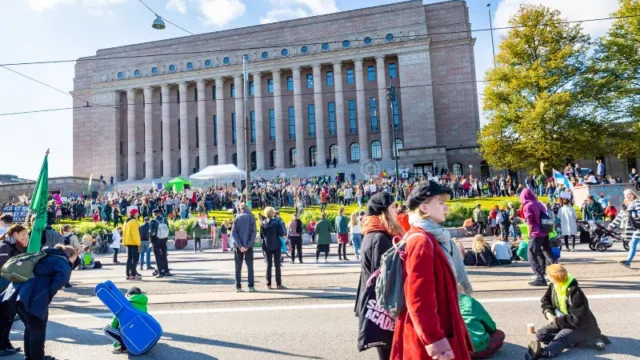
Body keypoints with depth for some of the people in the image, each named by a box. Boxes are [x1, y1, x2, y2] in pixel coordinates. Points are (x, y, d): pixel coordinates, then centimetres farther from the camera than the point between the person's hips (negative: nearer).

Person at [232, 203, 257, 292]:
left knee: (238, 266, 10)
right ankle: (251, 286, 2)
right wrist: (248, 245, -11)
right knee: (250, 266, 6)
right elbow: (253, 232, -9)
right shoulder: (251, 217, 0)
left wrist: (240, 245, -10)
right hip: (248, 246, -1)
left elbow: (233, 233, -7)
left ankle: (238, 286, 10)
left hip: (238, 246, 1)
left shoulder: (237, 218, 1)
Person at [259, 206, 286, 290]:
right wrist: (284, 233, 7)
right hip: (276, 246, -2)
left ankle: (268, 284, 8)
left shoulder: (262, 223, 2)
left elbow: (261, 235, 4)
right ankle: (278, 284, 6)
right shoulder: (277, 221, -8)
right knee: (277, 265, 4)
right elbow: (281, 233, -12)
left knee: (269, 265, 8)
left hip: (267, 246, 3)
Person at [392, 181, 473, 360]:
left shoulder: (432, 239, 9)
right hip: (428, 339, -10)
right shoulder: (421, 242, -21)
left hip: (442, 329, 10)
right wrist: (433, 338, -25)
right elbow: (419, 298, -26)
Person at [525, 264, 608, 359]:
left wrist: (557, 319, -20)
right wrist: (548, 313, -10)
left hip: (581, 327, -8)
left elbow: (578, 320, -26)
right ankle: (581, 341, -22)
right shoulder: (553, 286, -4)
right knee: (540, 334, -13)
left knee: (561, 337, -36)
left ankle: (543, 352, -67)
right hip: (562, 322, 8)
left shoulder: (576, 293, -26)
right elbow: (546, 300, 10)